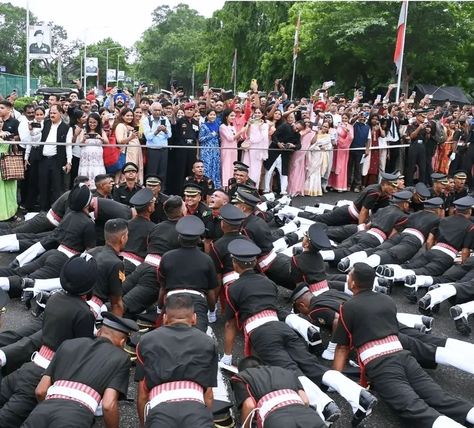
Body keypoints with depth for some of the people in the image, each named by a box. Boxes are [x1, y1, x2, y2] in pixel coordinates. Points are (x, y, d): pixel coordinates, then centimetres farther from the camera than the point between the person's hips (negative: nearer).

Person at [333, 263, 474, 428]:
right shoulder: (388, 300, 22)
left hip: (378, 364, -6)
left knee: (413, 408, -24)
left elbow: (342, 347, 7)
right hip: (402, 356, 6)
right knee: (440, 398, -7)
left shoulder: (348, 307, 6)